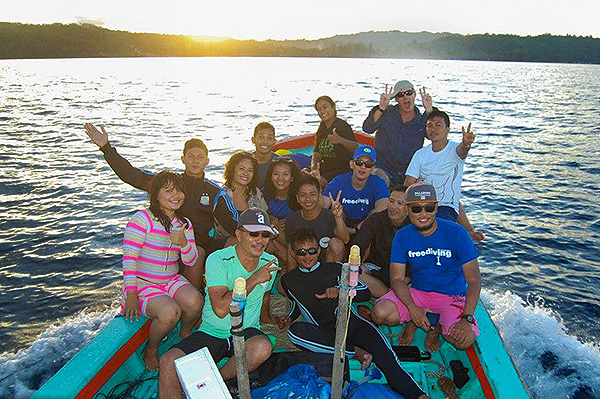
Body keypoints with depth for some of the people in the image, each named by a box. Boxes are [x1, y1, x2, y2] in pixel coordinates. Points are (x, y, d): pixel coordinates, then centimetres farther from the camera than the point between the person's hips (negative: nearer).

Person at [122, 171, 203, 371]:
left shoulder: (184, 224, 7)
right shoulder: (143, 219, -11)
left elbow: (190, 262, 3)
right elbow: (129, 258, -14)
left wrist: (184, 243, -19)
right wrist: (130, 293, -18)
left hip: (171, 280, 5)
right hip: (142, 284, -5)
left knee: (194, 301, -26)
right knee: (170, 312, -31)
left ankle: (186, 333, 9)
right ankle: (151, 350, 1)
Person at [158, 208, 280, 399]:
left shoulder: (270, 263, 1)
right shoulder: (218, 260, -13)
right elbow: (220, 309, -25)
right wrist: (254, 279, -22)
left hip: (247, 332, 3)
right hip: (211, 333, -3)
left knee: (263, 347, -32)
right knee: (168, 362, -26)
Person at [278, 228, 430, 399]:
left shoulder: (334, 269, 14)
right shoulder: (288, 280, 18)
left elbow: (366, 293, 9)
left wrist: (339, 291, -7)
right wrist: (290, 317, 19)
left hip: (351, 322, 0)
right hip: (324, 332, 1)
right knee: (295, 331, -34)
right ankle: (355, 351, -31)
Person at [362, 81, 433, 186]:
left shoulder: (422, 121, 8)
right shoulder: (387, 113, 4)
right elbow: (367, 129, -11)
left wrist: (429, 110, -15)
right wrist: (381, 108, -24)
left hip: (408, 174, 2)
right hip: (383, 170, -1)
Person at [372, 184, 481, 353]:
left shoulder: (456, 233, -13)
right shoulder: (402, 237, -5)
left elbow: (474, 281, -14)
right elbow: (397, 278, -8)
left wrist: (467, 318, -27)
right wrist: (413, 308, -27)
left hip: (452, 296, -1)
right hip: (417, 293, 2)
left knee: (464, 340, -29)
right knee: (379, 313, -24)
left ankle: (438, 327, 6)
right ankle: (413, 321, 7)